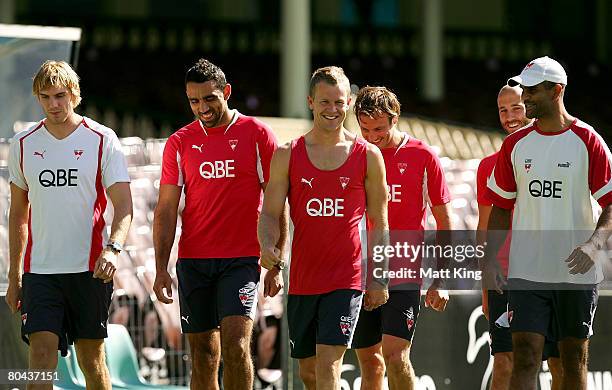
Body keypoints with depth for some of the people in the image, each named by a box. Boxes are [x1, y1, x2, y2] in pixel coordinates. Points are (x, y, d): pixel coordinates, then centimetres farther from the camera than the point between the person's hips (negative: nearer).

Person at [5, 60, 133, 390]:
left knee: (91, 359, 6)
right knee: (41, 352, -12)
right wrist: (14, 275, 15)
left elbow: (123, 204, -6)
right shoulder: (23, 144, 8)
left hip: (90, 268, -1)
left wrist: (113, 248, -25)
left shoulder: (102, 140, -1)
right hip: (39, 271, 2)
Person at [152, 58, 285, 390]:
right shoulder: (180, 142, 7)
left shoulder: (257, 135, 1)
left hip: (242, 259, -3)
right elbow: (166, 210, 7)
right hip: (193, 260, 3)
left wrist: (275, 265, -3)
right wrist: (161, 269, -1)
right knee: (203, 356, 5)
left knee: (235, 345, -17)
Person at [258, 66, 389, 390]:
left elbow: (379, 223, 7)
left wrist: (379, 279, 3)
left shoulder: (368, 156, 2)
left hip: (346, 280, -3)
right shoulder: (287, 156, 5)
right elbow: (270, 213, 3)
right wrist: (267, 246, -18)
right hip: (301, 280, 3)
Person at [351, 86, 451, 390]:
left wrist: (440, 280, -1)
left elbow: (444, 221, 3)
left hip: (404, 274, -4)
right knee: (369, 362, 7)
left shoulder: (422, 156, -2)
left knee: (395, 354, -16)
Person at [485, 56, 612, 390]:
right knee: (525, 357, -10)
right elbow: (500, 209, 14)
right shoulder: (515, 144, 8)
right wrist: (489, 261, 3)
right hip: (526, 272, 2)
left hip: (577, 272, -2)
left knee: (574, 359, 7)